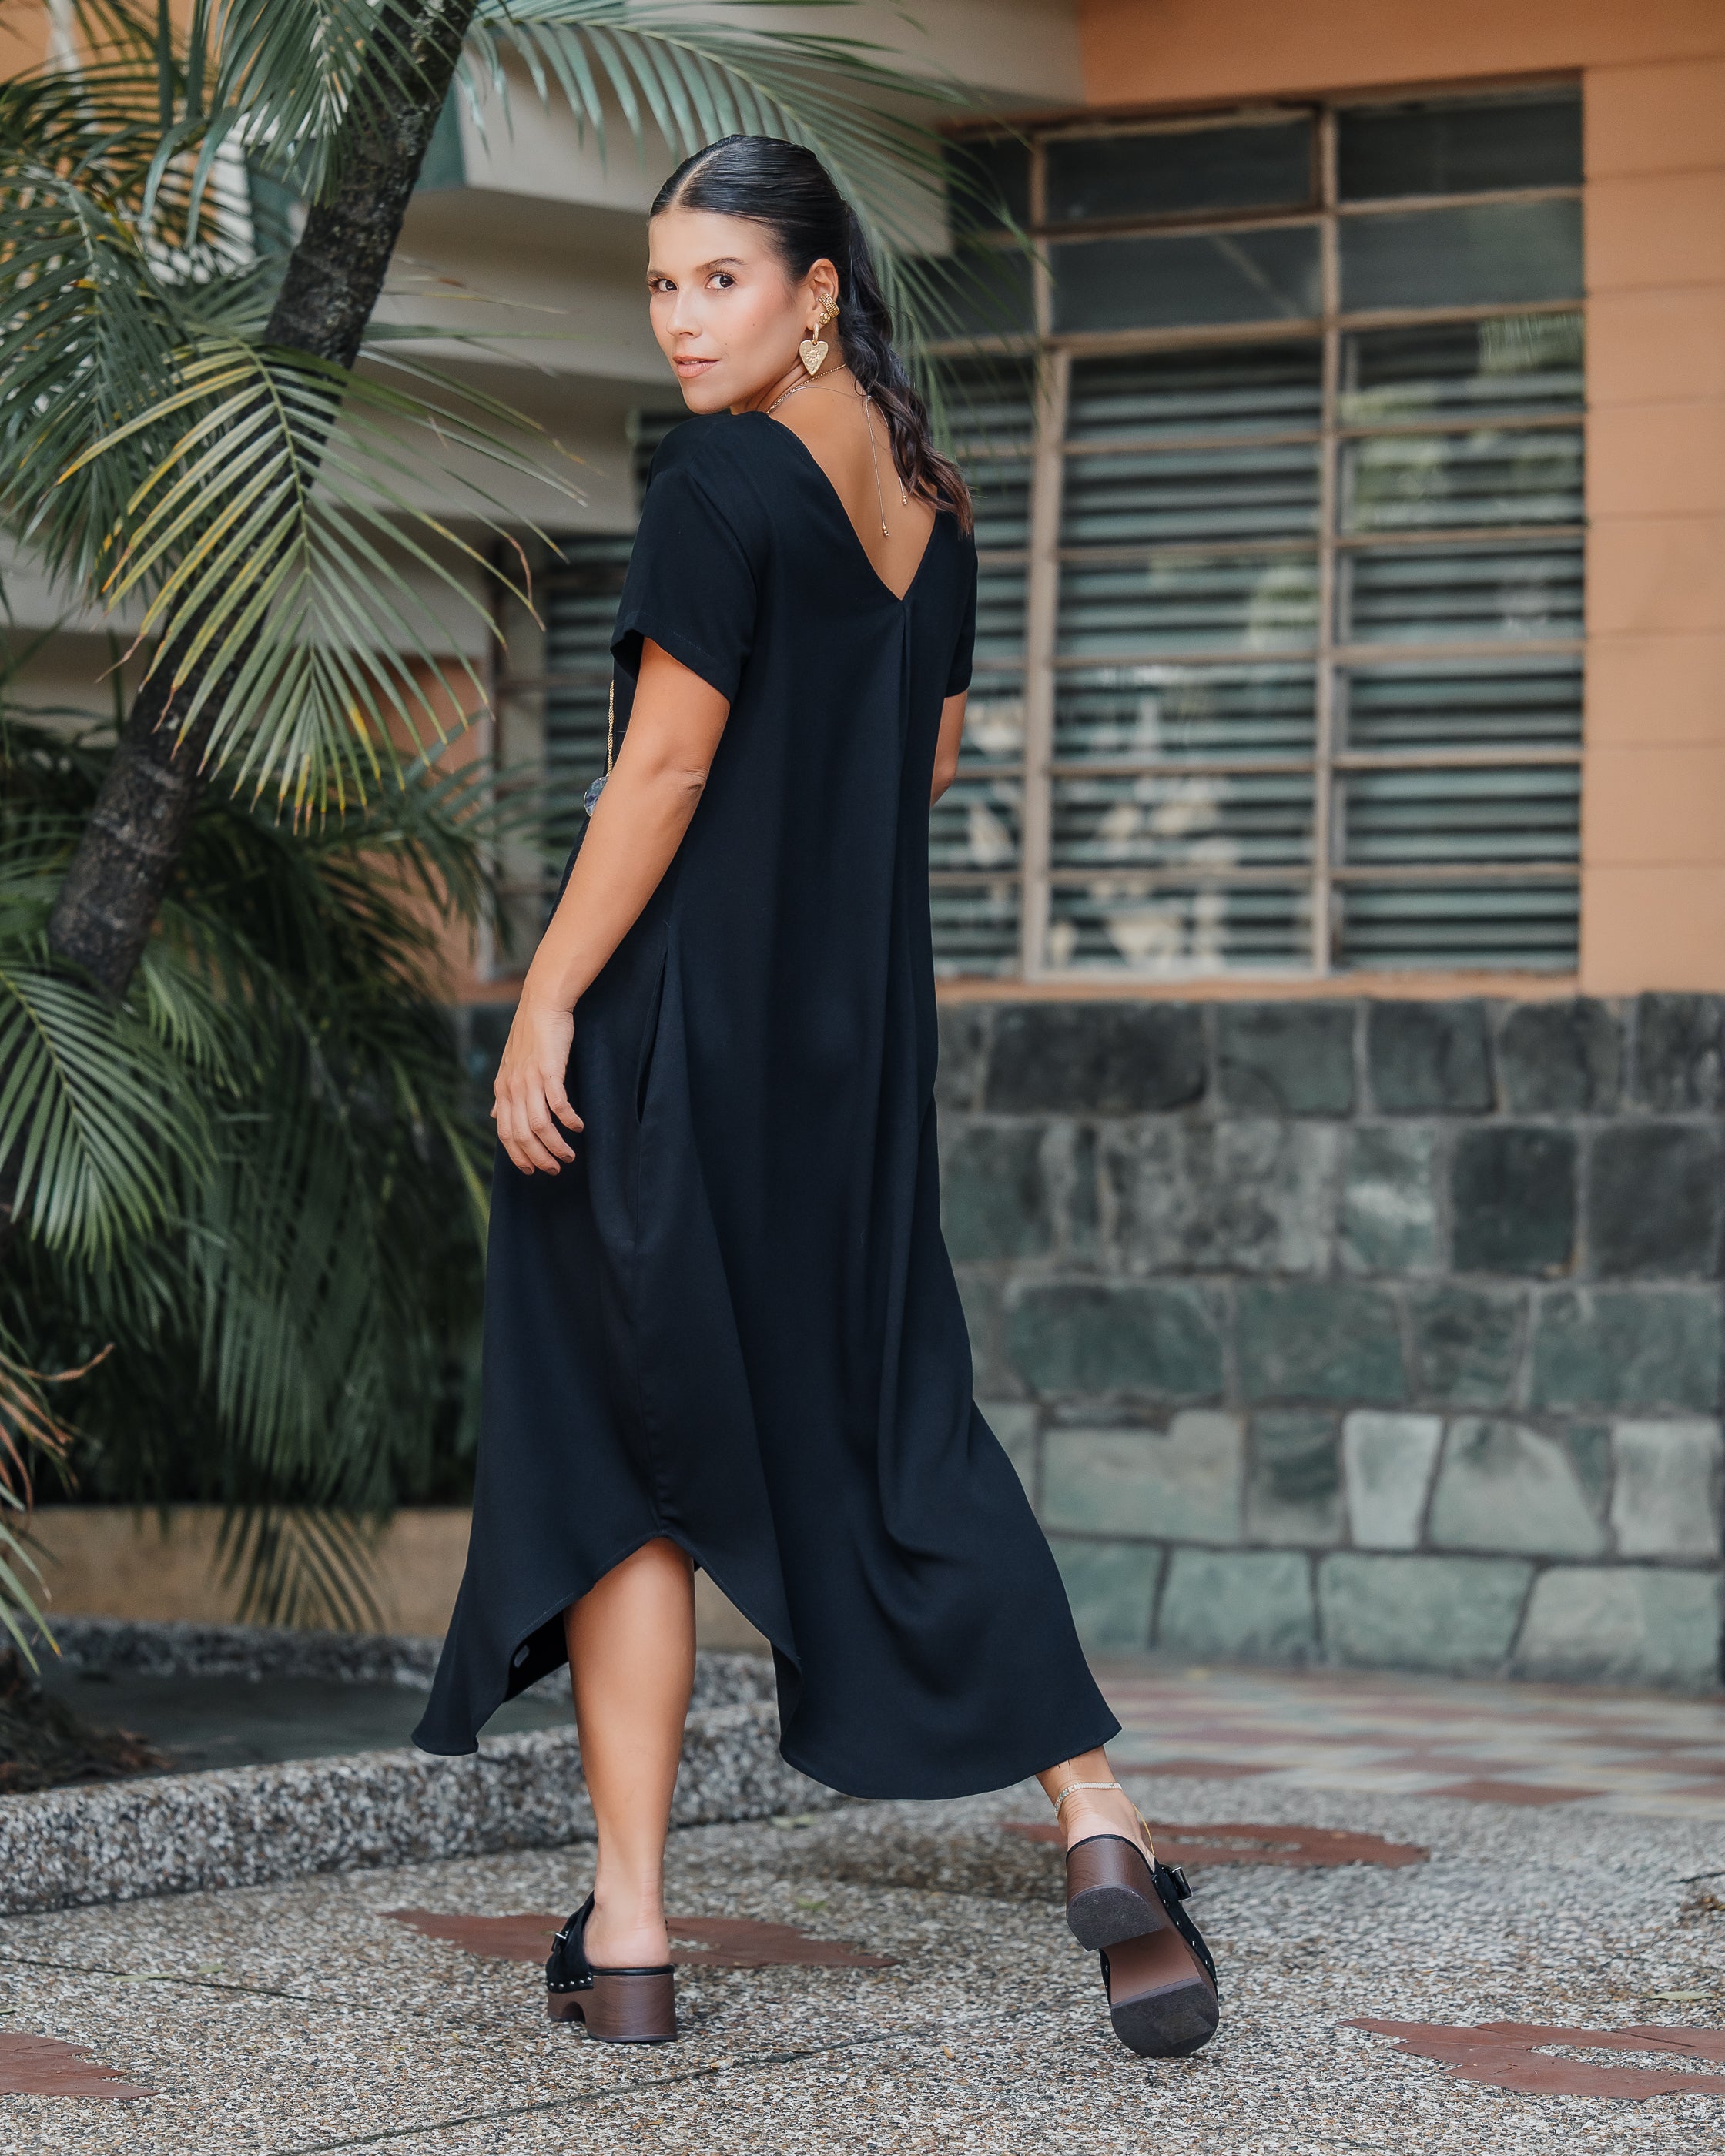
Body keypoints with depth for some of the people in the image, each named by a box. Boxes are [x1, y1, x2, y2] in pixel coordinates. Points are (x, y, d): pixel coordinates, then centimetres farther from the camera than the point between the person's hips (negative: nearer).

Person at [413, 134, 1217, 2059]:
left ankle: (626, 1934, 5)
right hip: (859, 1016, 7)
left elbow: (665, 767, -17)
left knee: (616, 1445, 3)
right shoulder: (930, 504, 9)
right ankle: (1095, 1820, -2)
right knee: (896, 1416, 12)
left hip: (677, 1010, -7)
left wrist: (545, 1006, -14)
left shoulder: (720, 489, -14)